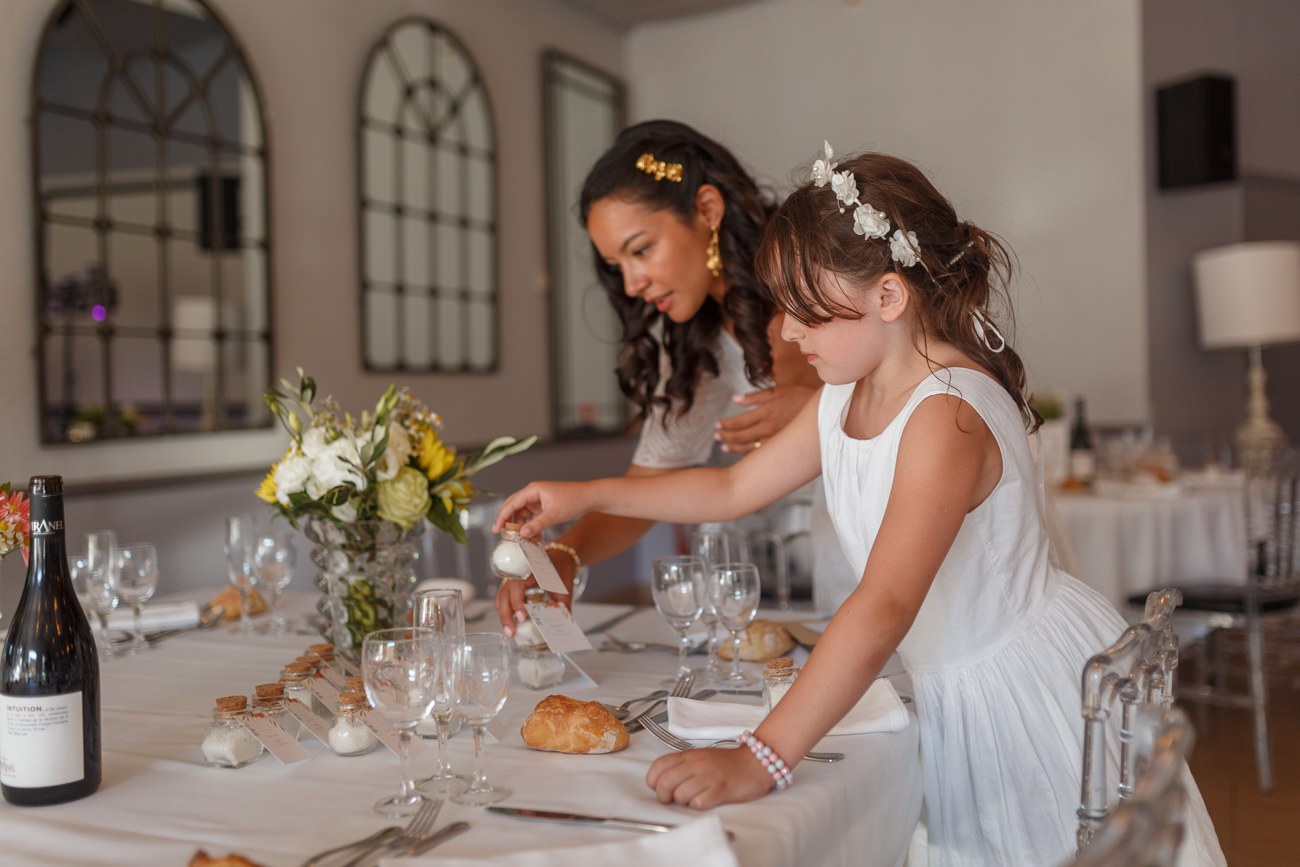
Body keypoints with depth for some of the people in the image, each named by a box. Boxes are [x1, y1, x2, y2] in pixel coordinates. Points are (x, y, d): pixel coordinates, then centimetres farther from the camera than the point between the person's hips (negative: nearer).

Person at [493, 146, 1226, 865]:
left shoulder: (948, 415, -30)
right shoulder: (844, 402, -1)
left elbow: (883, 609, -38)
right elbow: (734, 489, 13)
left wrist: (763, 759, -43)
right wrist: (587, 496, 8)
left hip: (1036, 690, -7)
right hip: (952, 695, 8)